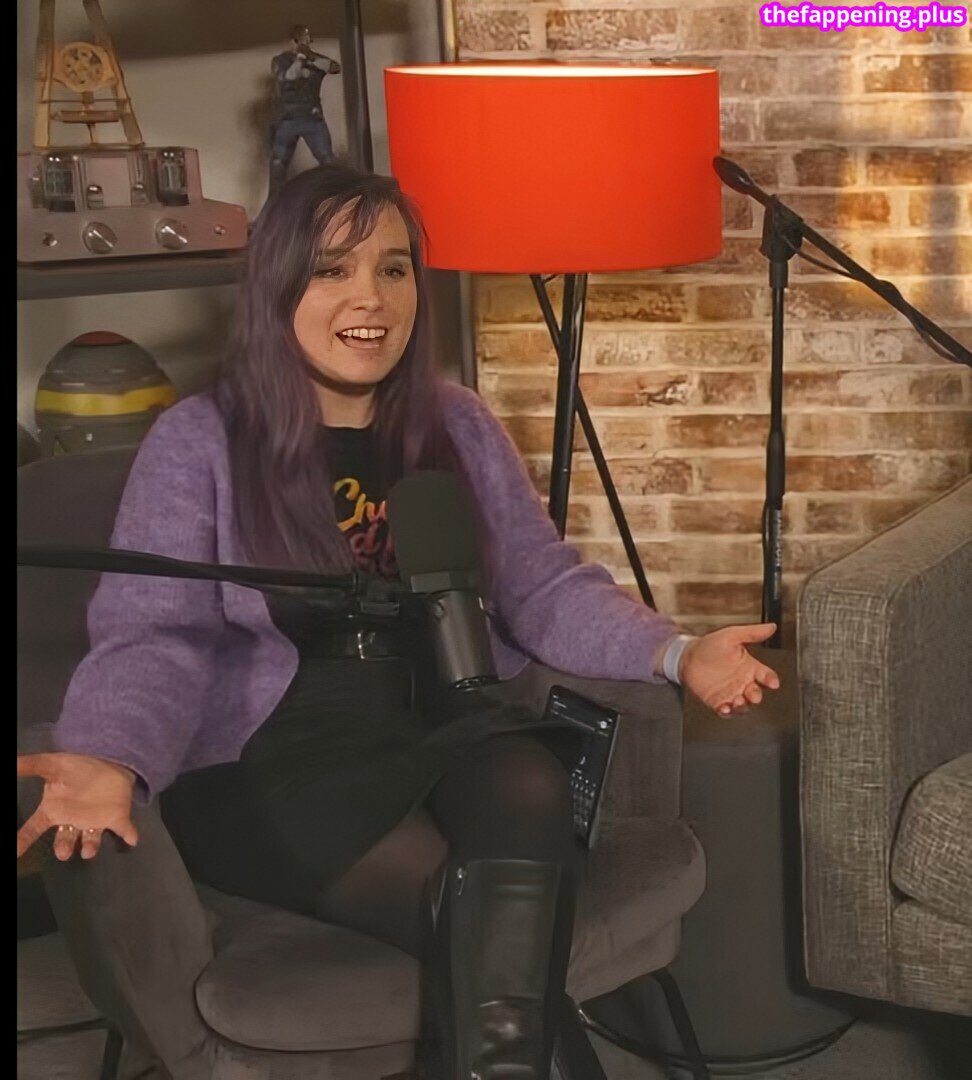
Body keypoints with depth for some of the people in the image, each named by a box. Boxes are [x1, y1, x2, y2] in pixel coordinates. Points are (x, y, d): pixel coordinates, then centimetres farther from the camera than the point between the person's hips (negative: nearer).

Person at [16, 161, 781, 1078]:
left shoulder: (459, 427, 15)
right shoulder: (197, 442, 1)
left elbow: (544, 586, 12)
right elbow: (154, 638, -8)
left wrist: (673, 652, -7)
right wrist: (111, 762, -29)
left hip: (449, 726, 4)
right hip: (272, 761, -3)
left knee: (531, 800, -32)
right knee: (463, 902, -30)